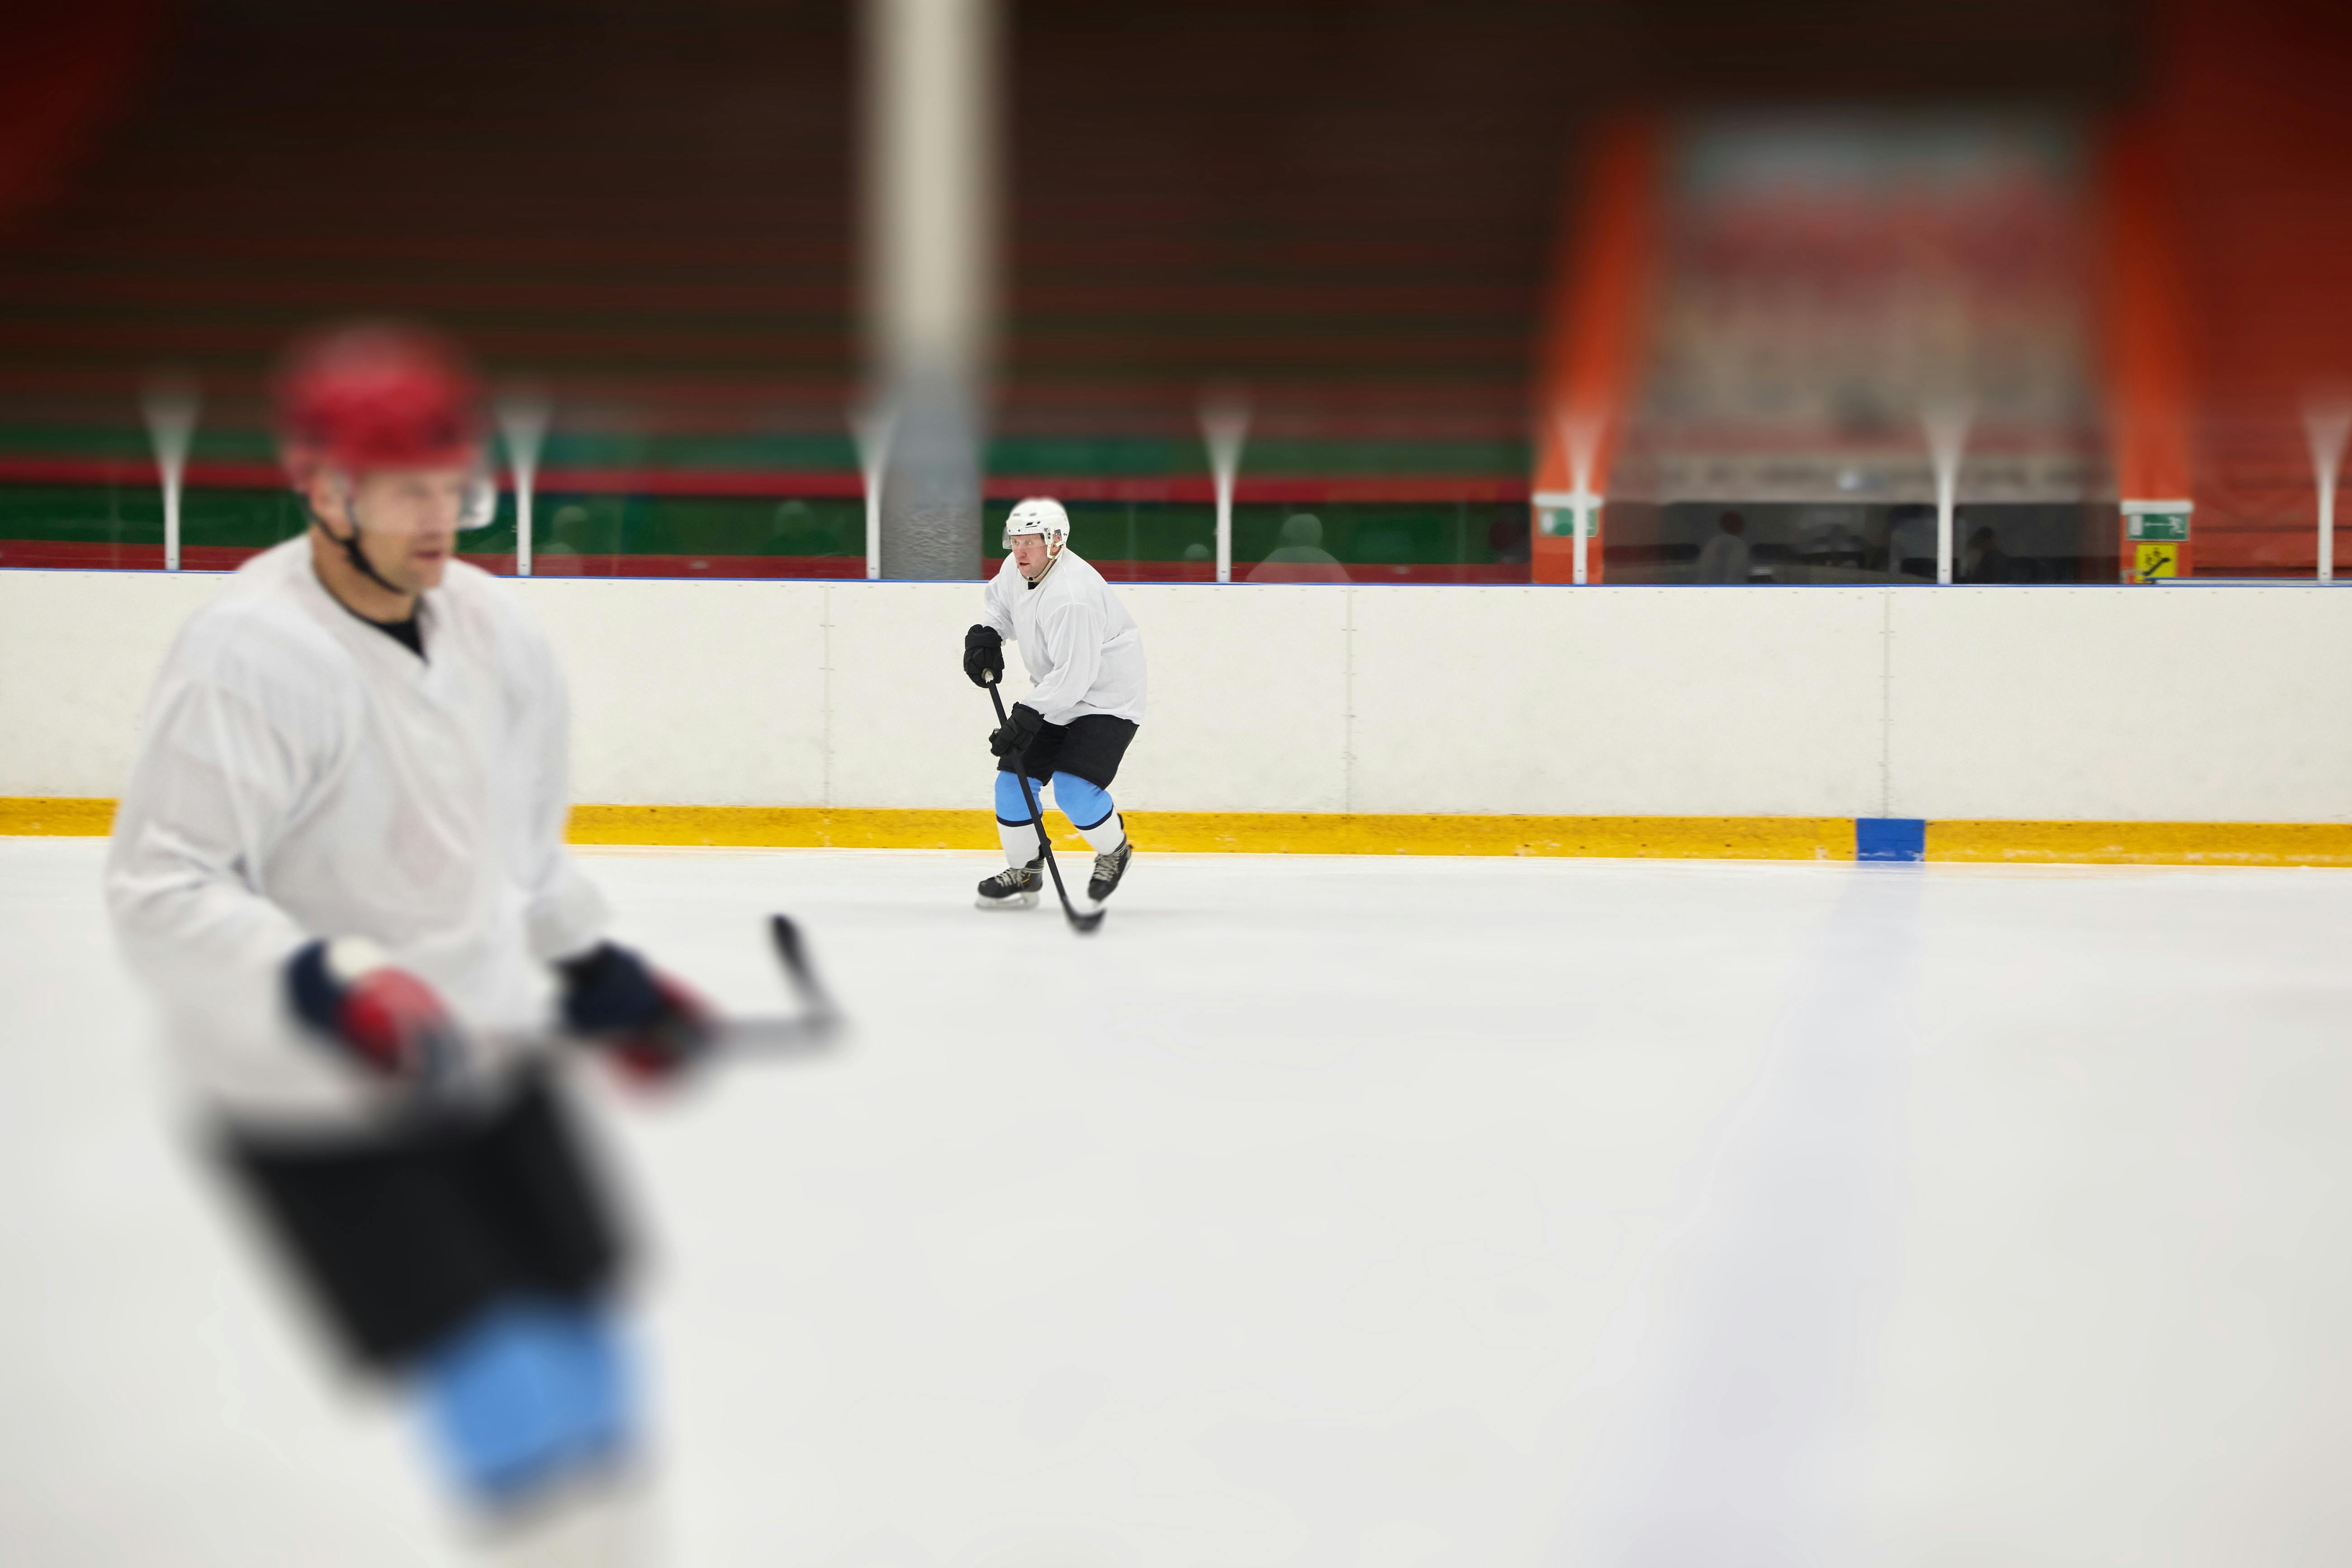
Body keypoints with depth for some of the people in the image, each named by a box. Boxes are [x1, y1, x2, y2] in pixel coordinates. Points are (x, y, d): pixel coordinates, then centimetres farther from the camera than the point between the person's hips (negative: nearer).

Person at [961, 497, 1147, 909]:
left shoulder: (1073, 596, -32)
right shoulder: (1017, 570, -3)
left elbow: (1074, 676, -33)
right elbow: (999, 602, 22)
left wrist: (1025, 718, -32)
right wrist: (985, 635, 2)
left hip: (1106, 697, -9)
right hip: (1053, 696, 9)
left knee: (1074, 790, -21)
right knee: (1013, 780, 2)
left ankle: (1114, 851, 9)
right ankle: (1023, 872, 20)